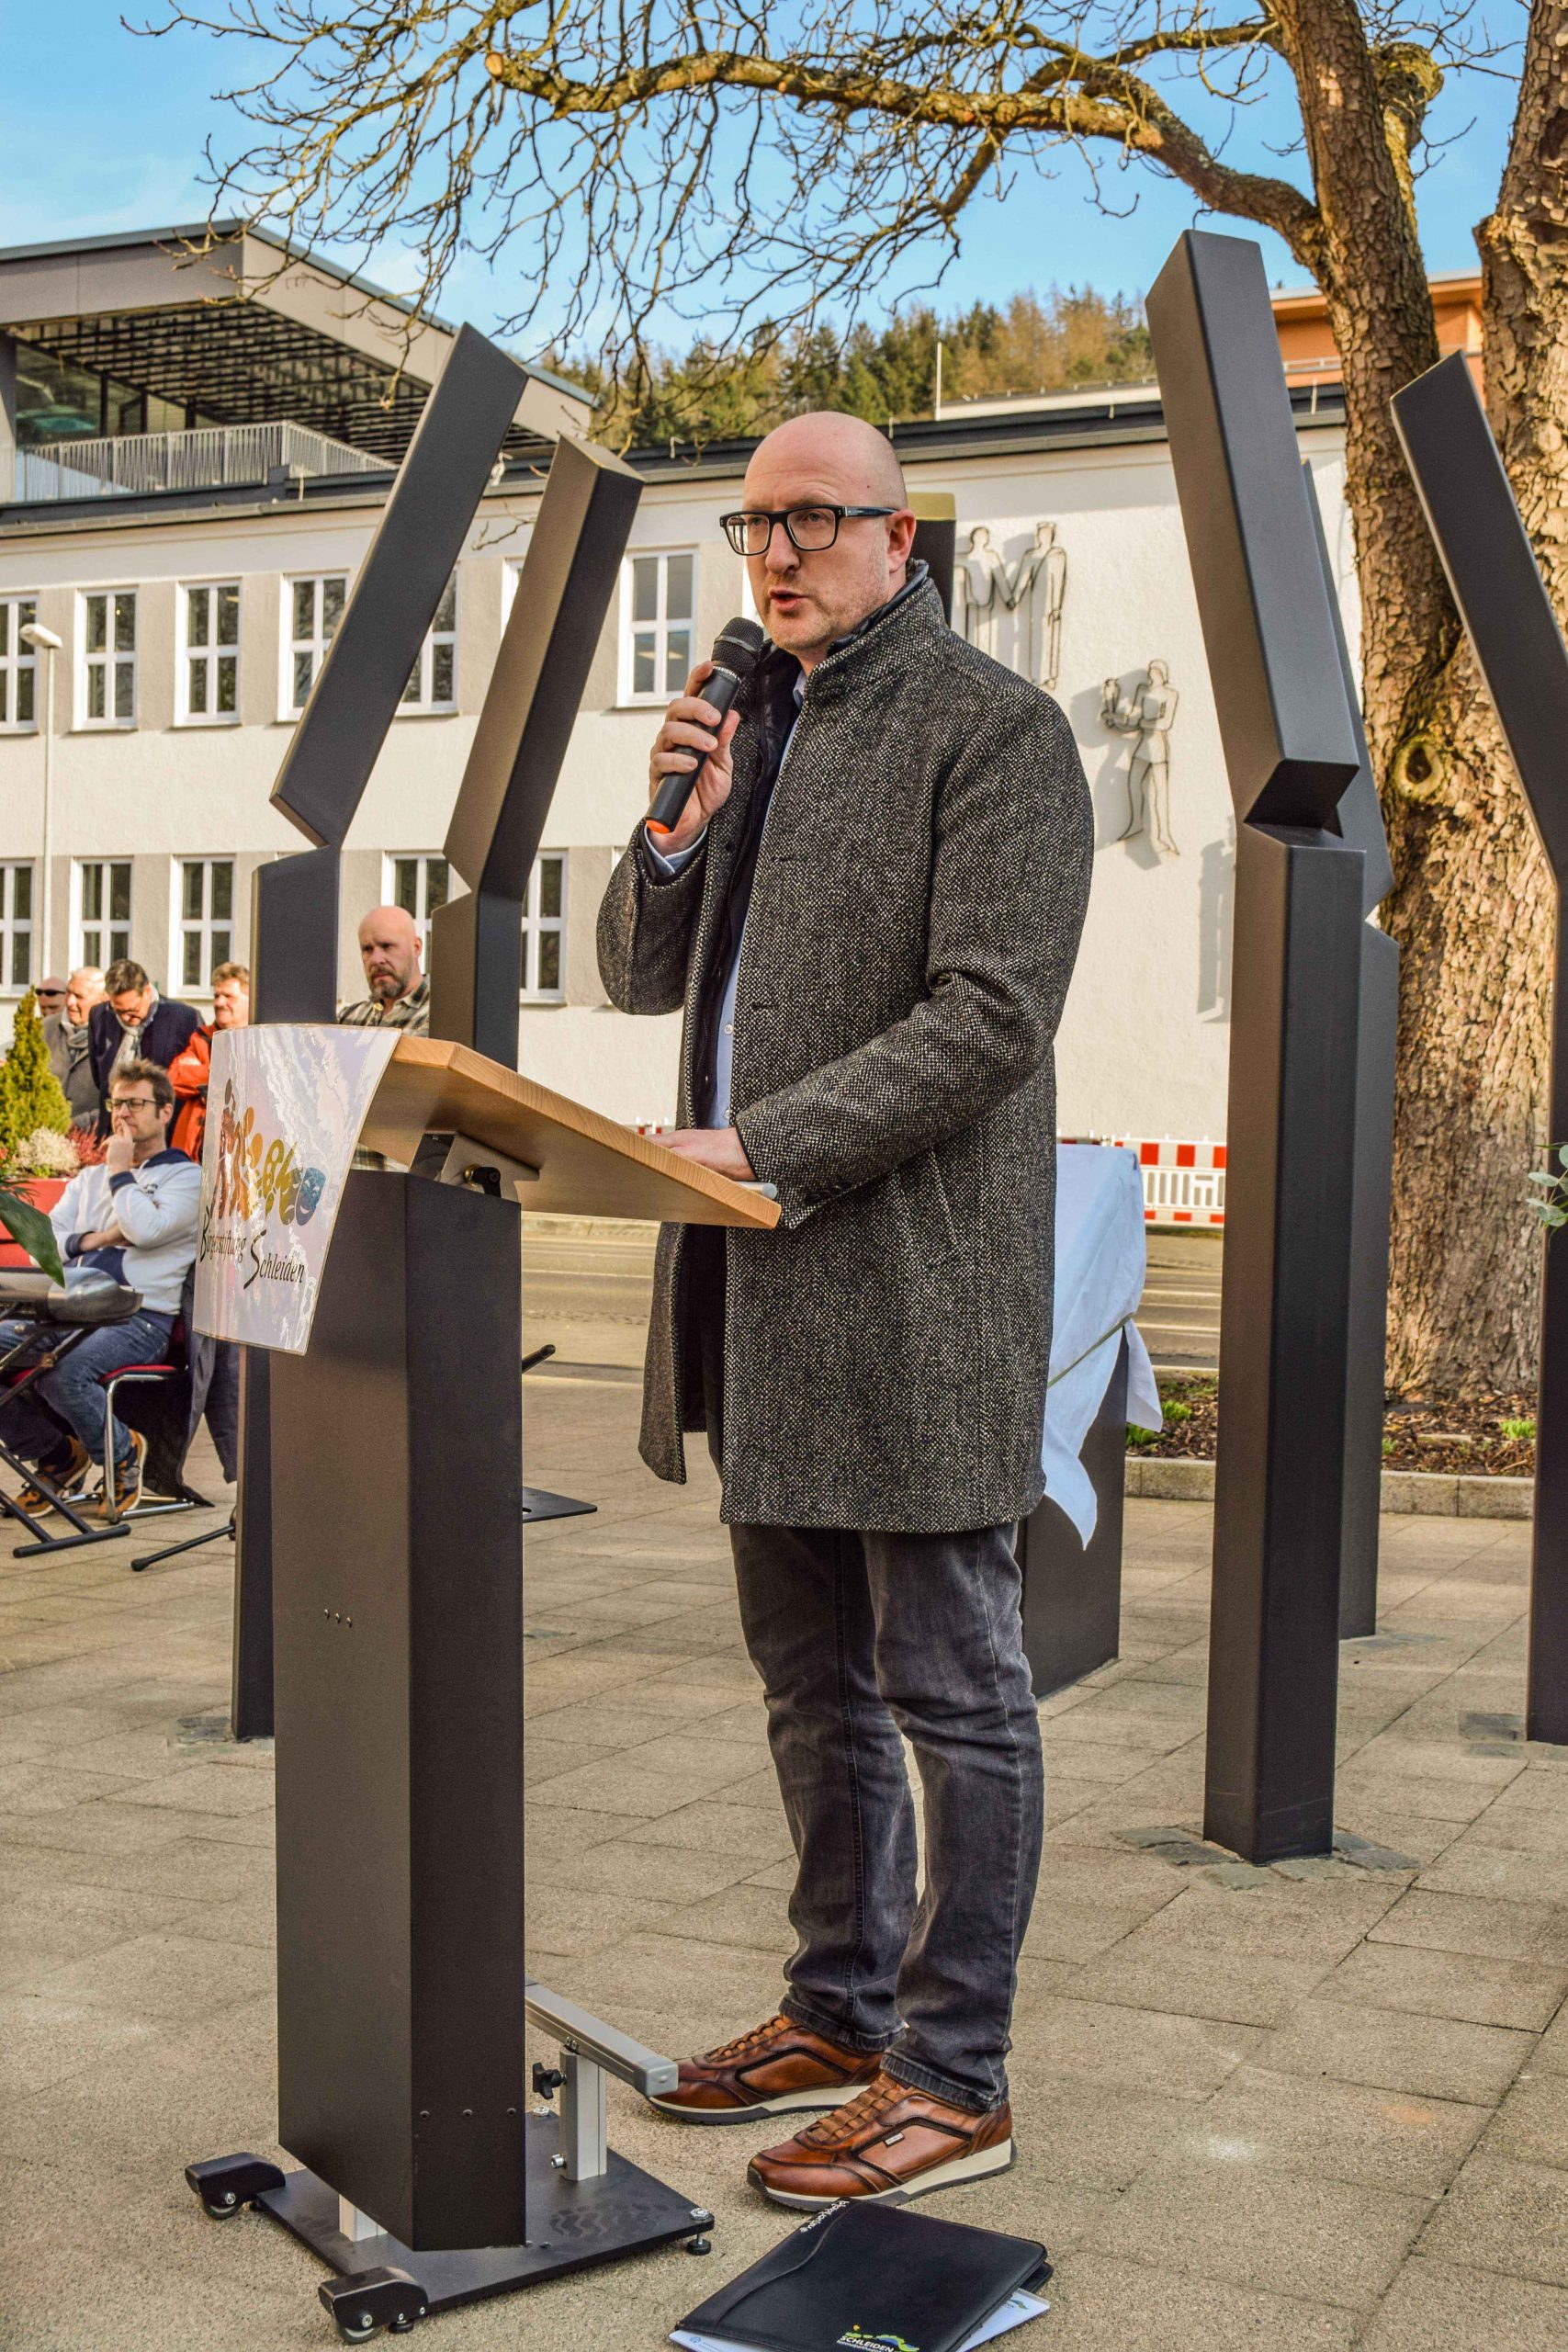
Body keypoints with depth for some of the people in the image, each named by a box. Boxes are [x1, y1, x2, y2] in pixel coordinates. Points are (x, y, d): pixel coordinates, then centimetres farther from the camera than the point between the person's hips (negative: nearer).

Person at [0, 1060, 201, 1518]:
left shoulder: (187, 1177, 7)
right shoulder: (89, 1179, 26)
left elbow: (145, 1229, -13)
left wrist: (119, 1171, 1)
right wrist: (88, 1240, -3)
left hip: (139, 1319, -6)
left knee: (63, 1373, -34)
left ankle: (121, 1451, -4)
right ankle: (58, 1455, 3)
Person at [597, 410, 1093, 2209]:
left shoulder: (991, 728, -7)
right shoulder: (751, 724, 17)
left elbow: (991, 1014, -16)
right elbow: (639, 977, 18)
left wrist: (763, 1149, -21)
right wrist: (677, 831, -1)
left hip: (914, 1281, -8)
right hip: (766, 1294, 8)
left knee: (951, 1692, 1)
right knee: (813, 1688, 17)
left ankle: (954, 2077, 12)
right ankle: (841, 2013, 32)